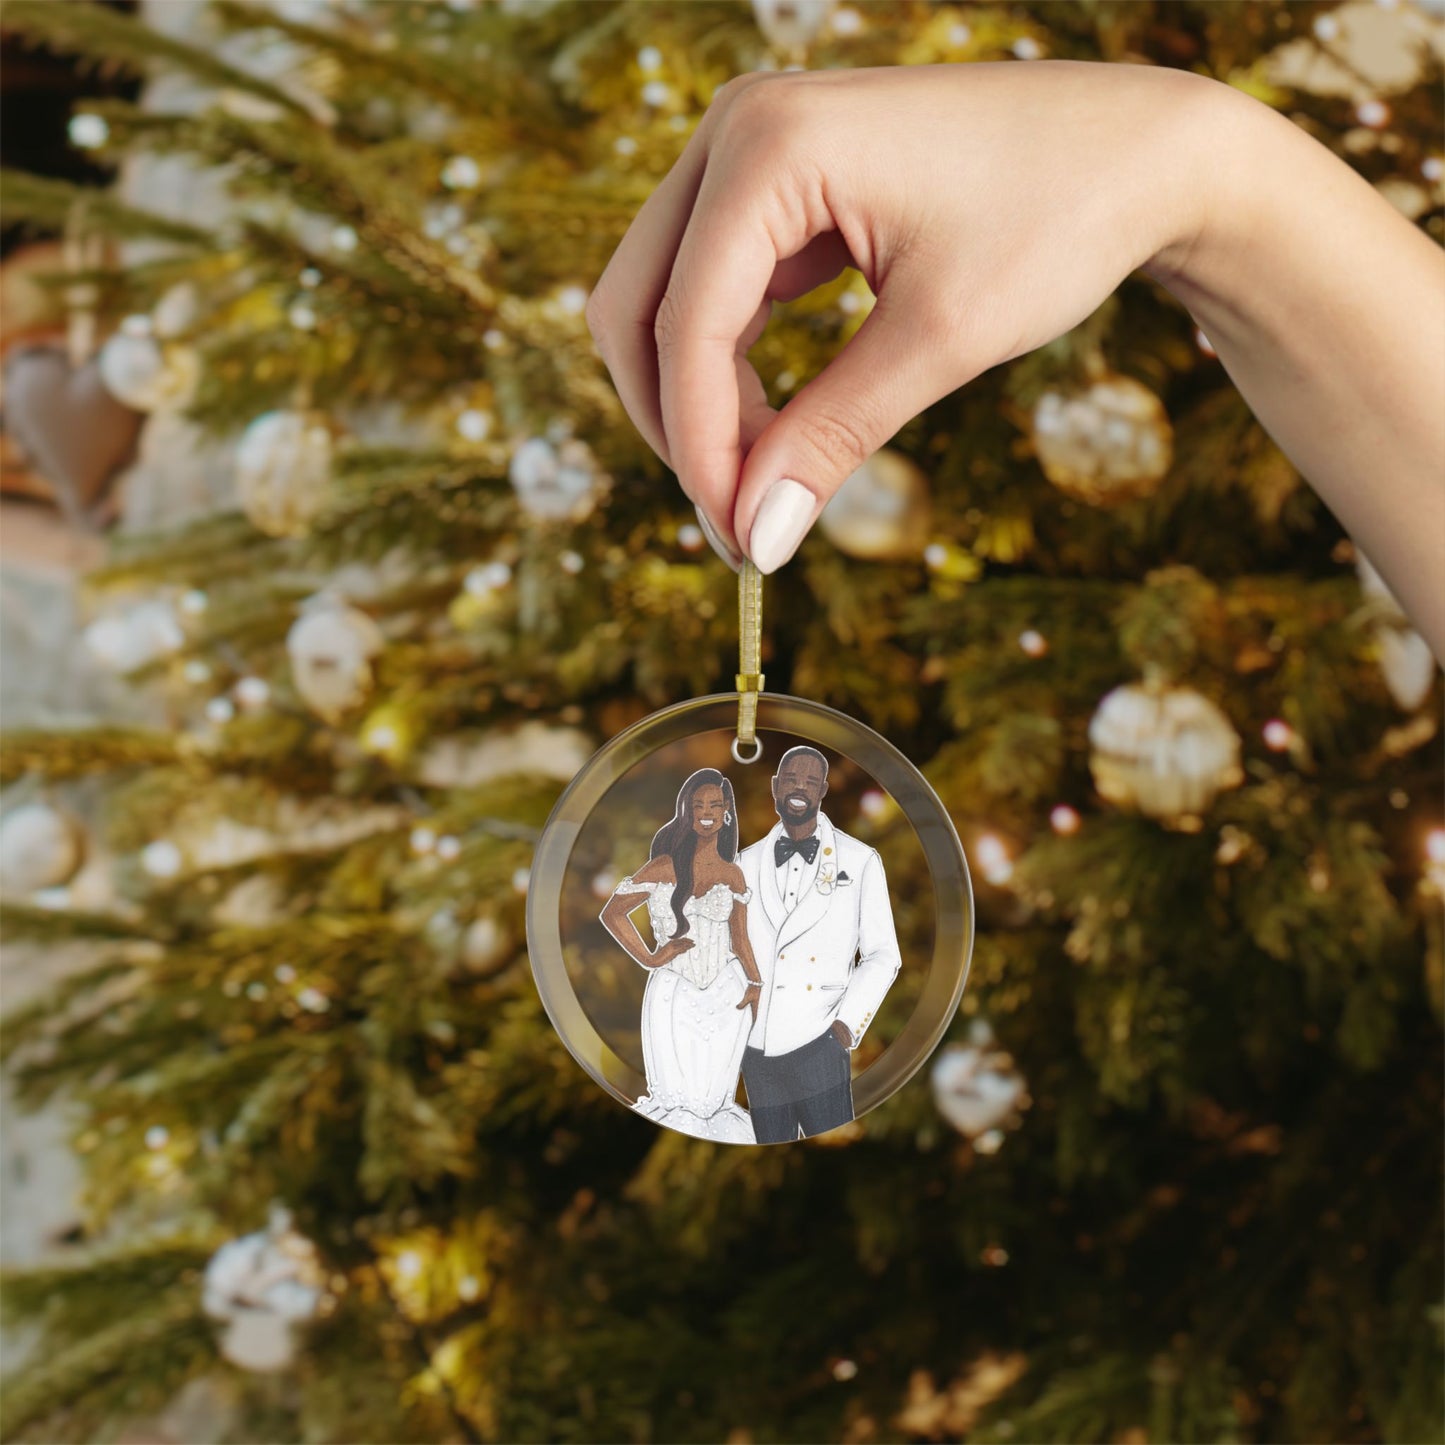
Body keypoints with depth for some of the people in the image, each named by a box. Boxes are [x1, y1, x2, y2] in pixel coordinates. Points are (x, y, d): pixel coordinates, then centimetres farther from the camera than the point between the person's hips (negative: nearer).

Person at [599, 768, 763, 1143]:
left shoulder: (732, 875, 7)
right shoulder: (664, 868, -2)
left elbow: (740, 940, 11)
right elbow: (612, 914, 3)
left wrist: (756, 987, -3)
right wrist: (648, 958, -5)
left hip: (727, 998, 2)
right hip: (673, 996, -2)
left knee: (717, 1098, 5)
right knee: (675, 1098, -5)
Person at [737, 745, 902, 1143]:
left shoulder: (860, 861, 4)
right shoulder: (747, 864, 13)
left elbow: (882, 955, 3)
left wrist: (847, 1022, -8)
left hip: (818, 1045, -3)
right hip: (757, 1049, 3)